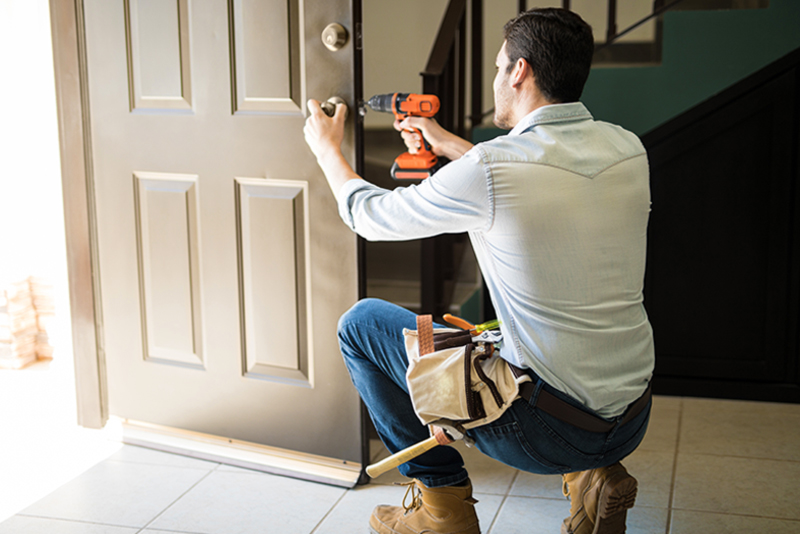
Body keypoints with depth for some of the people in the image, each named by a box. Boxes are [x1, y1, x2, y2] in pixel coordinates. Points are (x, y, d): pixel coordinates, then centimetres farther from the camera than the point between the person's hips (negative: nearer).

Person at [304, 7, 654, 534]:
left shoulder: (487, 171, -19)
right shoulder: (629, 149, 0)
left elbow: (371, 215, -1)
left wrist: (327, 148, 18)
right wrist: (448, 143, 29)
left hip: (547, 431, -6)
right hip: (634, 422, 7)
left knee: (362, 322, 7)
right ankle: (593, 476, 18)